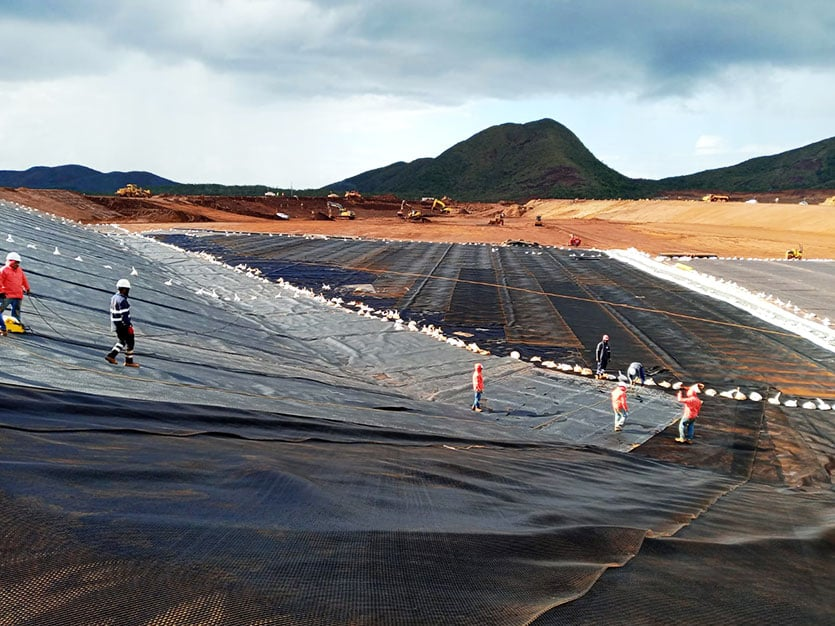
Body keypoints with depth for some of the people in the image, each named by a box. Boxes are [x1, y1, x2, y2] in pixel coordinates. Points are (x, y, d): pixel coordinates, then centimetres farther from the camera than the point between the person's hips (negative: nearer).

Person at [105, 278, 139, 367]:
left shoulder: (114, 298, 6)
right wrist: (129, 326, -20)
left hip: (116, 324, 9)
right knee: (129, 343, 5)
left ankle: (111, 356, 10)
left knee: (121, 342, 20)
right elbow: (124, 315, -25)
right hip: (124, 324, -9)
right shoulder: (122, 301, -23)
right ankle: (129, 361, 12)